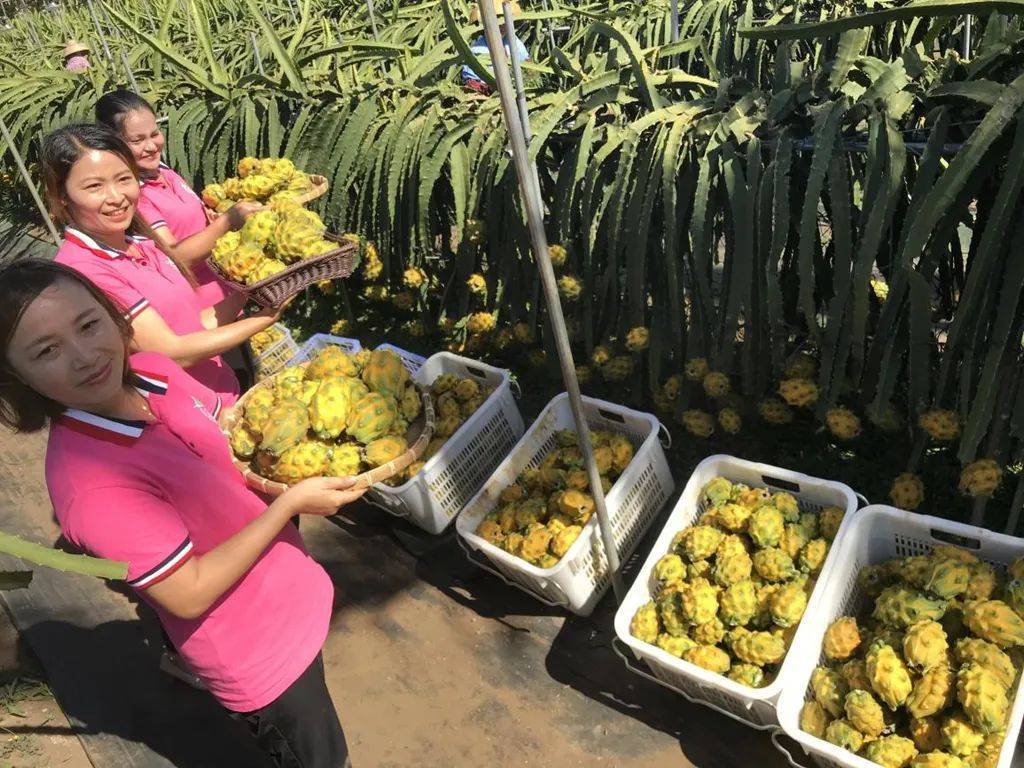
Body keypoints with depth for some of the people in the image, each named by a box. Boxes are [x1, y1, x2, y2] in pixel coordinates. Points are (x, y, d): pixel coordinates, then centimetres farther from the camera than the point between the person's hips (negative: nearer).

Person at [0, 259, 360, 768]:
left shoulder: (151, 371, -11)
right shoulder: (91, 482, -32)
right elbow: (189, 594, -26)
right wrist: (289, 502, -25)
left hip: (293, 598, 7)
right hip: (260, 656, -7)